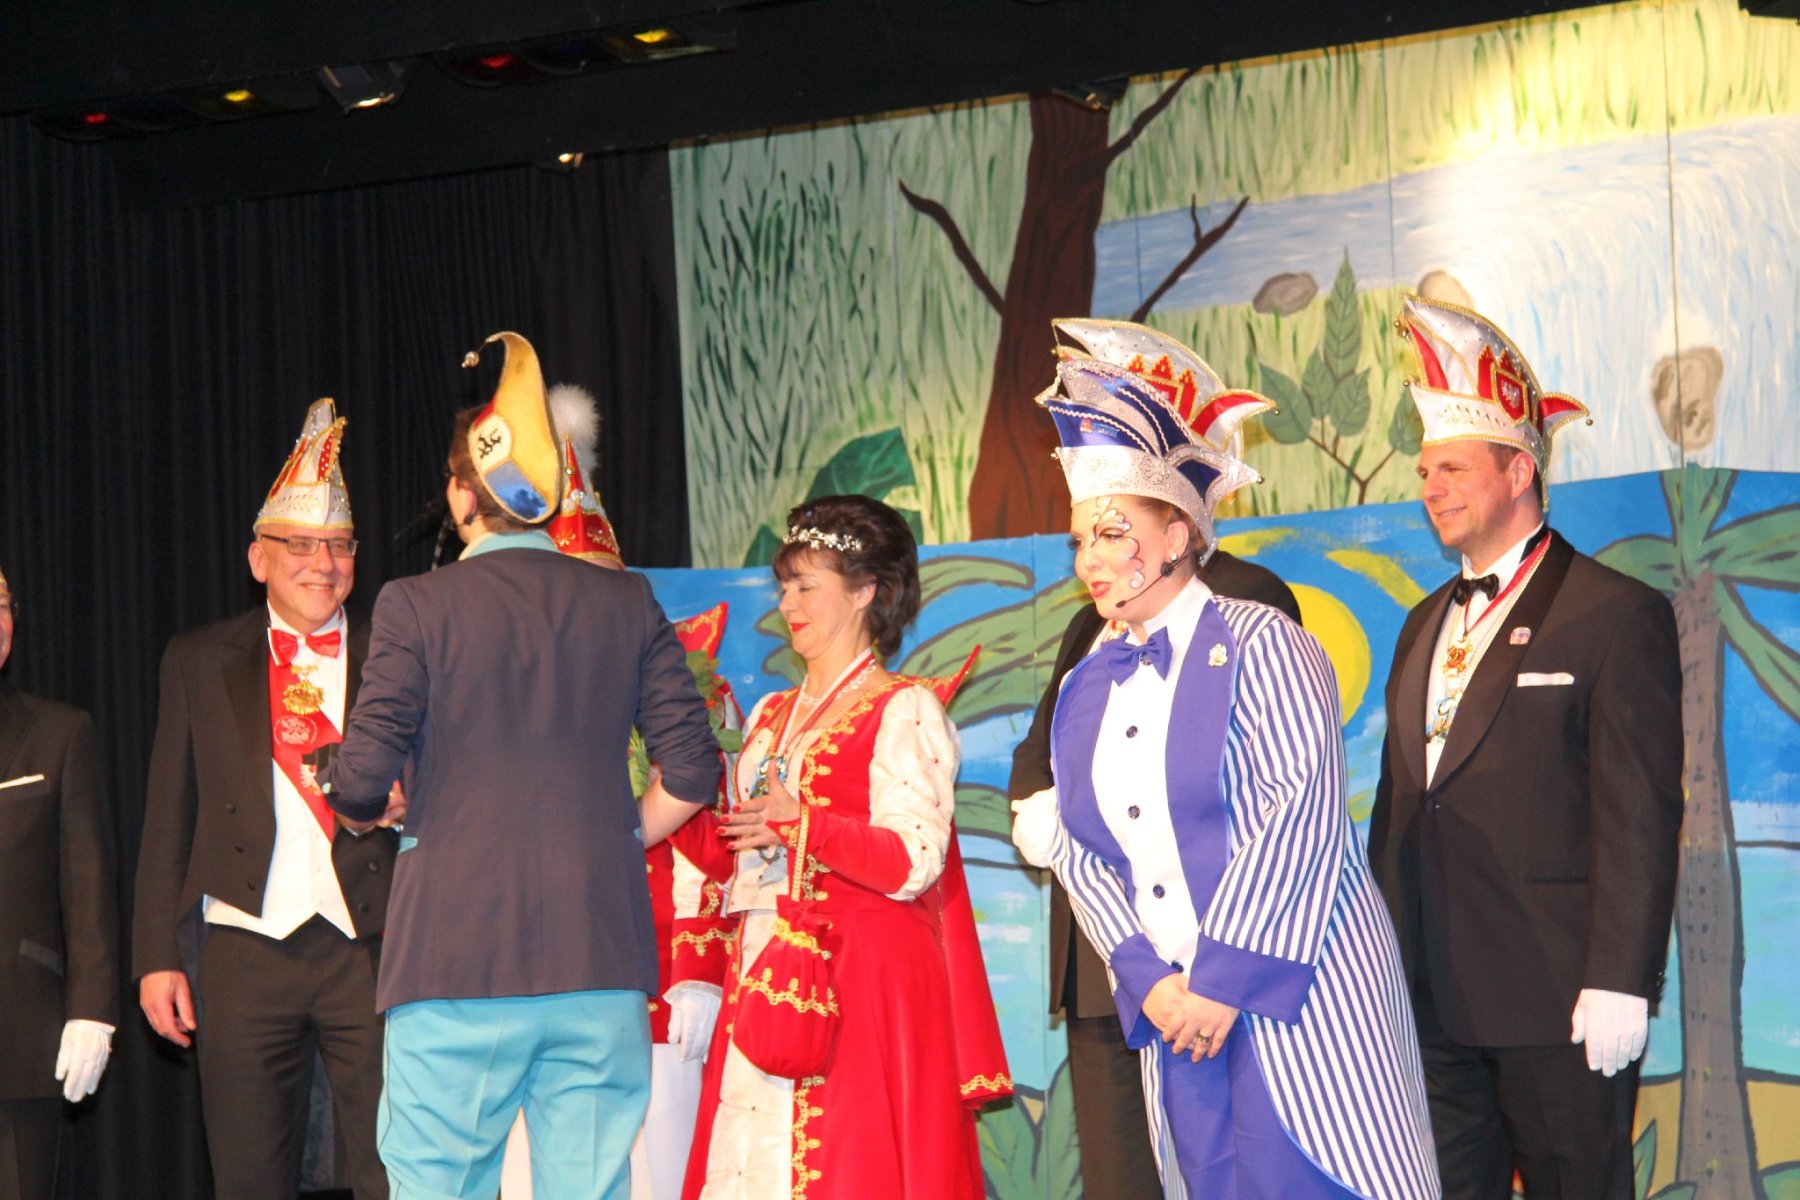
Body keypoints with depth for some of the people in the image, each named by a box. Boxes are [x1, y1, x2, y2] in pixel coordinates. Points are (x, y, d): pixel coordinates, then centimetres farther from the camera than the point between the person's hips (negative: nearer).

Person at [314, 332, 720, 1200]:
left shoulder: (416, 606, -2)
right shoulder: (626, 603, 7)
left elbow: (363, 780, -7)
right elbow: (692, 770, 4)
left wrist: (343, 790, 15)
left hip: (455, 957, -3)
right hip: (600, 963, 3)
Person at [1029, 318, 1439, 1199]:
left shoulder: (1256, 646, -3)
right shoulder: (1085, 691, 15)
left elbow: (1303, 812, -13)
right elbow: (1078, 853, 10)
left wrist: (1226, 978, -16)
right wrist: (1148, 981, -6)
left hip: (1294, 995, -5)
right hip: (1171, 1009, 5)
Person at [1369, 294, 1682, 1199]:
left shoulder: (1615, 614, -4)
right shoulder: (1425, 626, 19)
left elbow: (1639, 816, -11)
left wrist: (1616, 986, -17)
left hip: (1556, 1009, -7)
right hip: (1431, 1004, 7)